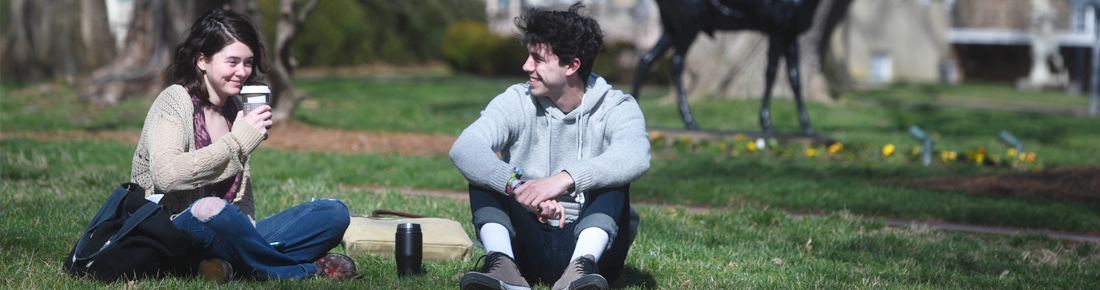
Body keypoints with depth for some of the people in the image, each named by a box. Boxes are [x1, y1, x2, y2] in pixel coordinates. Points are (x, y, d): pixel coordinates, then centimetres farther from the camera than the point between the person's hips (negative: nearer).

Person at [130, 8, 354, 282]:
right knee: (212, 209, -42)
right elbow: (167, 175, -25)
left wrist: (247, 229, -6)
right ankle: (307, 269, -25)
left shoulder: (234, 110, 15)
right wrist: (238, 141, -19)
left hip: (231, 235, 7)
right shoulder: (175, 101, -6)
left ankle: (232, 266, -25)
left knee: (335, 212, -6)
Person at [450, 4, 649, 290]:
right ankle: (502, 265, -37)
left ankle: (583, 267, -44)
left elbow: (636, 156, -29)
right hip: (529, 248, 2)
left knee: (611, 178, -25)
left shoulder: (616, 108, -4)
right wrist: (518, 186, -39)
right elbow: (463, 148, -20)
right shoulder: (516, 102, 0)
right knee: (485, 171, -17)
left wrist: (565, 179, -44)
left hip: (591, 242, -2)